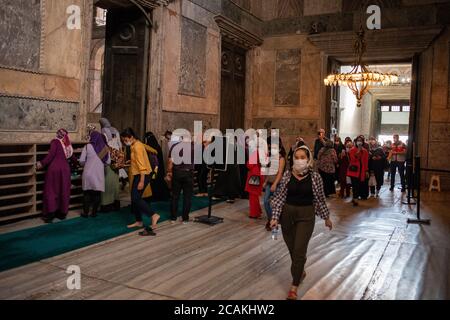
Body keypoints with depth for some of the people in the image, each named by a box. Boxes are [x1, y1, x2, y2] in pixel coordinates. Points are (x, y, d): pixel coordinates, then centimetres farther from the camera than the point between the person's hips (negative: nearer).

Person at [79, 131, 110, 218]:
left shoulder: (88, 146, -7)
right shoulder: (105, 148, 0)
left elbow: (81, 161, -6)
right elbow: (108, 162, 5)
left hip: (88, 173, -1)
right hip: (99, 174, 1)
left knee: (87, 193, 9)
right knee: (97, 194, 9)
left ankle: (85, 212, 13)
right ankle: (94, 212, 11)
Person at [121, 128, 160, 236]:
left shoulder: (137, 147, -16)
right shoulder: (135, 145, 14)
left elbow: (142, 165, -22)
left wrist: (141, 181, -25)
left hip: (142, 175, -10)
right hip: (137, 175, 10)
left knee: (136, 198, -17)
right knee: (134, 199, 12)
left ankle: (154, 215, -19)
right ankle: (139, 221, 19)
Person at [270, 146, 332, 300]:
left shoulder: (315, 177, -9)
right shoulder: (287, 175, -5)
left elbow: (320, 199, 1)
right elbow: (280, 197, -2)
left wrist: (327, 217, 8)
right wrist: (275, 217, -7)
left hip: (306, 215, -2)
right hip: (287, 214, 2)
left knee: (299, 250, -4)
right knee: (292, 248, 13)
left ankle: (294, 286, 10)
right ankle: (300, 271, 42)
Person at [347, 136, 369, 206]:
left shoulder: (365, 151, 10)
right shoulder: (352, 150, -1)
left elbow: (366, 162, 10)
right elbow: (353, 159, -12)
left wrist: (366, 171, 7)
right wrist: (358, 152, -19)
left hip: (361, 170, 3)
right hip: (354, 169, -3)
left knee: (359, 185, 1)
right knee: (355, 184, -10)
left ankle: (355, 198, 12)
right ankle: (355, 199, -5)